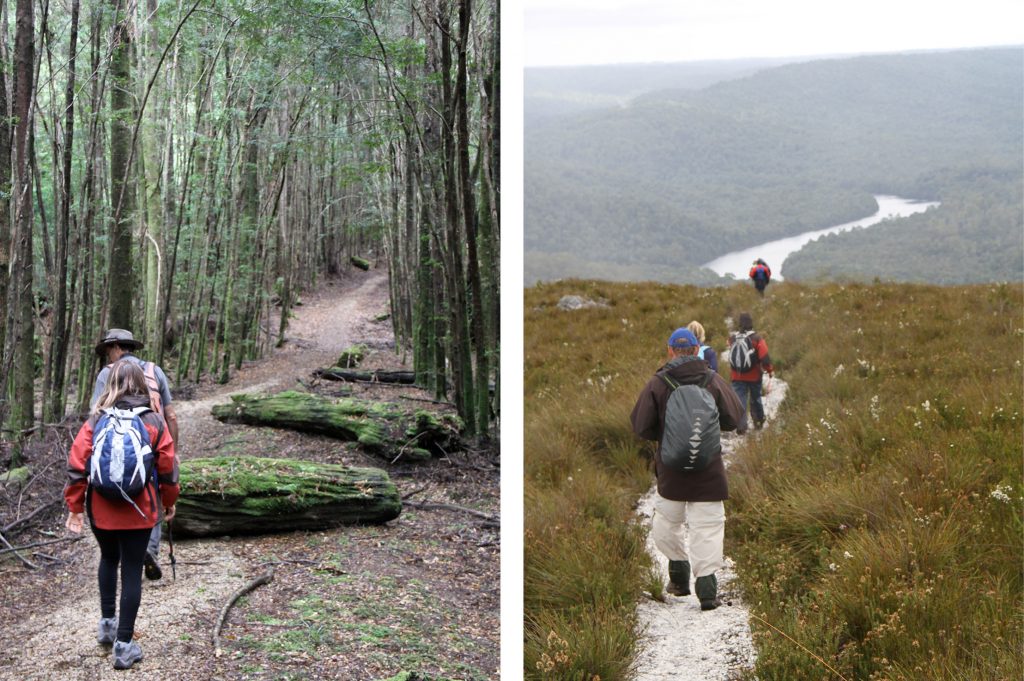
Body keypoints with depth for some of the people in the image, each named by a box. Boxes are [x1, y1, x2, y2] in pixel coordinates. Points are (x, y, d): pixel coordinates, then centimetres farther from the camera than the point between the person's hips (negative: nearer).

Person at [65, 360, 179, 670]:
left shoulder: (95, 422, -5)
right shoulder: (155, 423, -6)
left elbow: (77, 467, -6)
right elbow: (167, 470, -2)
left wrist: (75, 507, 3)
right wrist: (169, 503, 14)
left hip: (101, 511, 2)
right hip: (138, 512, -1)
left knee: (108, 559, 27)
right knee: (132, 570, 5)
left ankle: (107, 622, 31)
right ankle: (124, 644, 5)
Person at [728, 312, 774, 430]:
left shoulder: (733, 339, -3)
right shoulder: (757, 339, -13)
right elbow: (764, 356, -17)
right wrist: (770, 369, -4)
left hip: (737, 376, 1)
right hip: (754, 375, -1)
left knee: (739, 399, 0)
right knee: (755, 399, 18)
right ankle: (759, 421, 31)